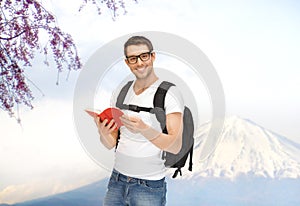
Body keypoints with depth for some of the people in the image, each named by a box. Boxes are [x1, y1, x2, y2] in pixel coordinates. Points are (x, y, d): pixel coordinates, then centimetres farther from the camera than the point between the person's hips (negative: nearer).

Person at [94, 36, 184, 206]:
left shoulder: (170, 93, -8)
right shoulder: (120, 93, 9)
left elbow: (175, 146, -17)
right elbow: (111, 144, 9)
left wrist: (144, 130, -32)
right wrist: (102, 132, -14)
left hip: (149, 186, -5)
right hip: (117, 180, 5)